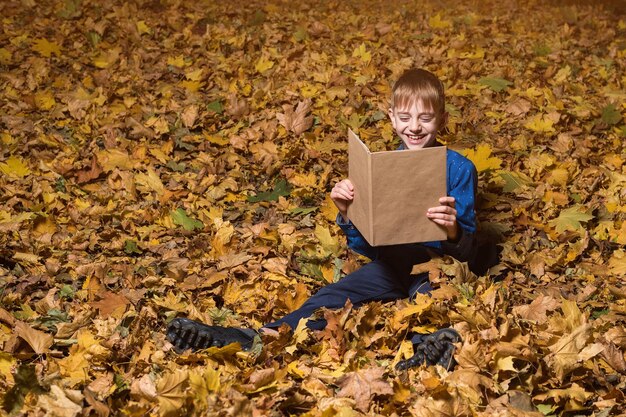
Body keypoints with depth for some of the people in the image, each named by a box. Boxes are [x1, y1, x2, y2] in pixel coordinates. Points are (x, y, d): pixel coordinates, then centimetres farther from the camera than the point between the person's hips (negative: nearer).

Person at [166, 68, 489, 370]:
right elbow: (365, 247, 9)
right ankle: (254, 340, -40)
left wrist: (454, 230, -31)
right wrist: (347, 214, -12)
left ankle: (425, 350, -70)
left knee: (430, 293, -38)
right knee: (332, 296, -20)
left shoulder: (459, 169, -3)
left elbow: (466, 252, -6)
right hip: (393, 260, 4)